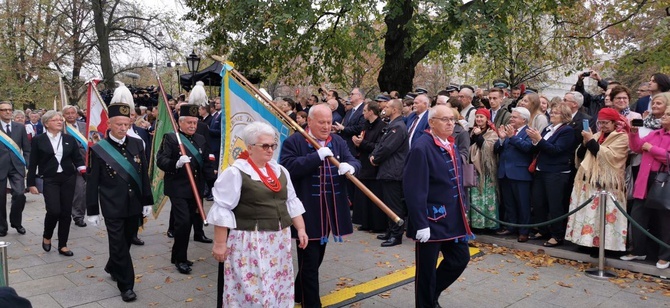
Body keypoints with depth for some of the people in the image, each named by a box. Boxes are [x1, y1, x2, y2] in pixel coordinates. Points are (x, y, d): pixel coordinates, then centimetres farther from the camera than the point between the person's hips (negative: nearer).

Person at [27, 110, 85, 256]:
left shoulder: (70, 139, 8)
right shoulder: (38, 140, 1)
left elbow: (77, 158, 6)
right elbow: (33, 164, 2)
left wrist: (83, 170, -13)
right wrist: (31, 183, -1)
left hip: (68, 179, 3)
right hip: (49, 180, -3)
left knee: (66, 212, 4)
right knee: (54, 210, -15)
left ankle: (62, 245, 16)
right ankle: (46, 237, 15)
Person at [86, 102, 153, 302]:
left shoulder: (137, 144, 2)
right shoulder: (98, 149, -8)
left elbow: (144, 175, 7)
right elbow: (92, 182, -5)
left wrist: (147, 201, 6)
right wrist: (92, 211, -5)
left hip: (134, 206, 4)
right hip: (113, 208, -4)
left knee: (126, 242, 18)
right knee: (119, 246, 0)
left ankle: (112, 268, 44)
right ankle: (126, 285, 11)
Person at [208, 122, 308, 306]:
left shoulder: (280, 171, 10)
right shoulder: (235, 173, -10)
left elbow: (292, 203, 16)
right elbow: (222, 210, -11)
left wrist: (301, 229, 9)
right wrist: (219, 243, -13)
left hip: (279, 241, 7)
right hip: (249, 242, -6)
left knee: (278, 287, 14)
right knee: (252, 290, -1)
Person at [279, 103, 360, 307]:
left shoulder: (338, 142, 9)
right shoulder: (293, 142, -9)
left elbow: (355, 163, 2)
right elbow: (288, 168, -21)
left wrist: (350, 166, -23)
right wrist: (317, 156, -26)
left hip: (329, 212, 7)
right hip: (306, 213, -6)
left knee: (316, 259, 21)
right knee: (309, 262, -1)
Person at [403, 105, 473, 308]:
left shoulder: (451, 146, 9)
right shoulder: (422, 148, -19)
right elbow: (414, 190, -22)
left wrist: (461, 211, 17)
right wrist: (421, 223, -23)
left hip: (453, 217, 8)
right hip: (432, 219, -8)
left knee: (460, 258, 16)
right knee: (426, 269, 5)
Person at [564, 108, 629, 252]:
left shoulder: (622, 137, 0)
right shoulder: (597, 135, 18)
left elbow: (608, 155, -16)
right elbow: (580, 155, 15)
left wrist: (591, 141, -12)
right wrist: (585, 143, -3)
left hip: (606, 184, -6)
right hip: (589, 181, 6)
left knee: (604, 214, -8)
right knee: (587, 212, 4)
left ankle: (604, 244, -2)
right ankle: (589, 240, 11)